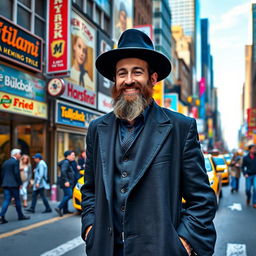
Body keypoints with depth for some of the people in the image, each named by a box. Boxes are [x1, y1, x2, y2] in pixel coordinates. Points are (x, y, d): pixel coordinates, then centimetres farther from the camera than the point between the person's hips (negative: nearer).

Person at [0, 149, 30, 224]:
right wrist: (20, 183, -10)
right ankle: (20, 216, 17)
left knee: (6, 200, 3)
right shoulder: (15, 161, -9)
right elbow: (17, 173, -16)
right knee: (17, 200, 6)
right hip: (13, 184, -6)